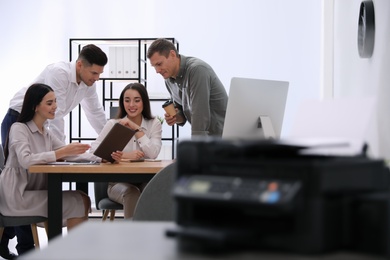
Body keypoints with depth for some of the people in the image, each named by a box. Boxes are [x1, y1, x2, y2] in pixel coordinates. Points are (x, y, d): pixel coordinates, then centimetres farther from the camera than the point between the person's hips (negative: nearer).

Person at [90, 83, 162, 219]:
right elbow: (94, 151, -10)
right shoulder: (113, 124, 5)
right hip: (118, 181, -1)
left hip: (145, 181, 1)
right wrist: (124, 155, -20)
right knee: (131, 193, -35)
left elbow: (153, 154, -11)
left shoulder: (154, 124, 7)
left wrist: (136, 129, -11)